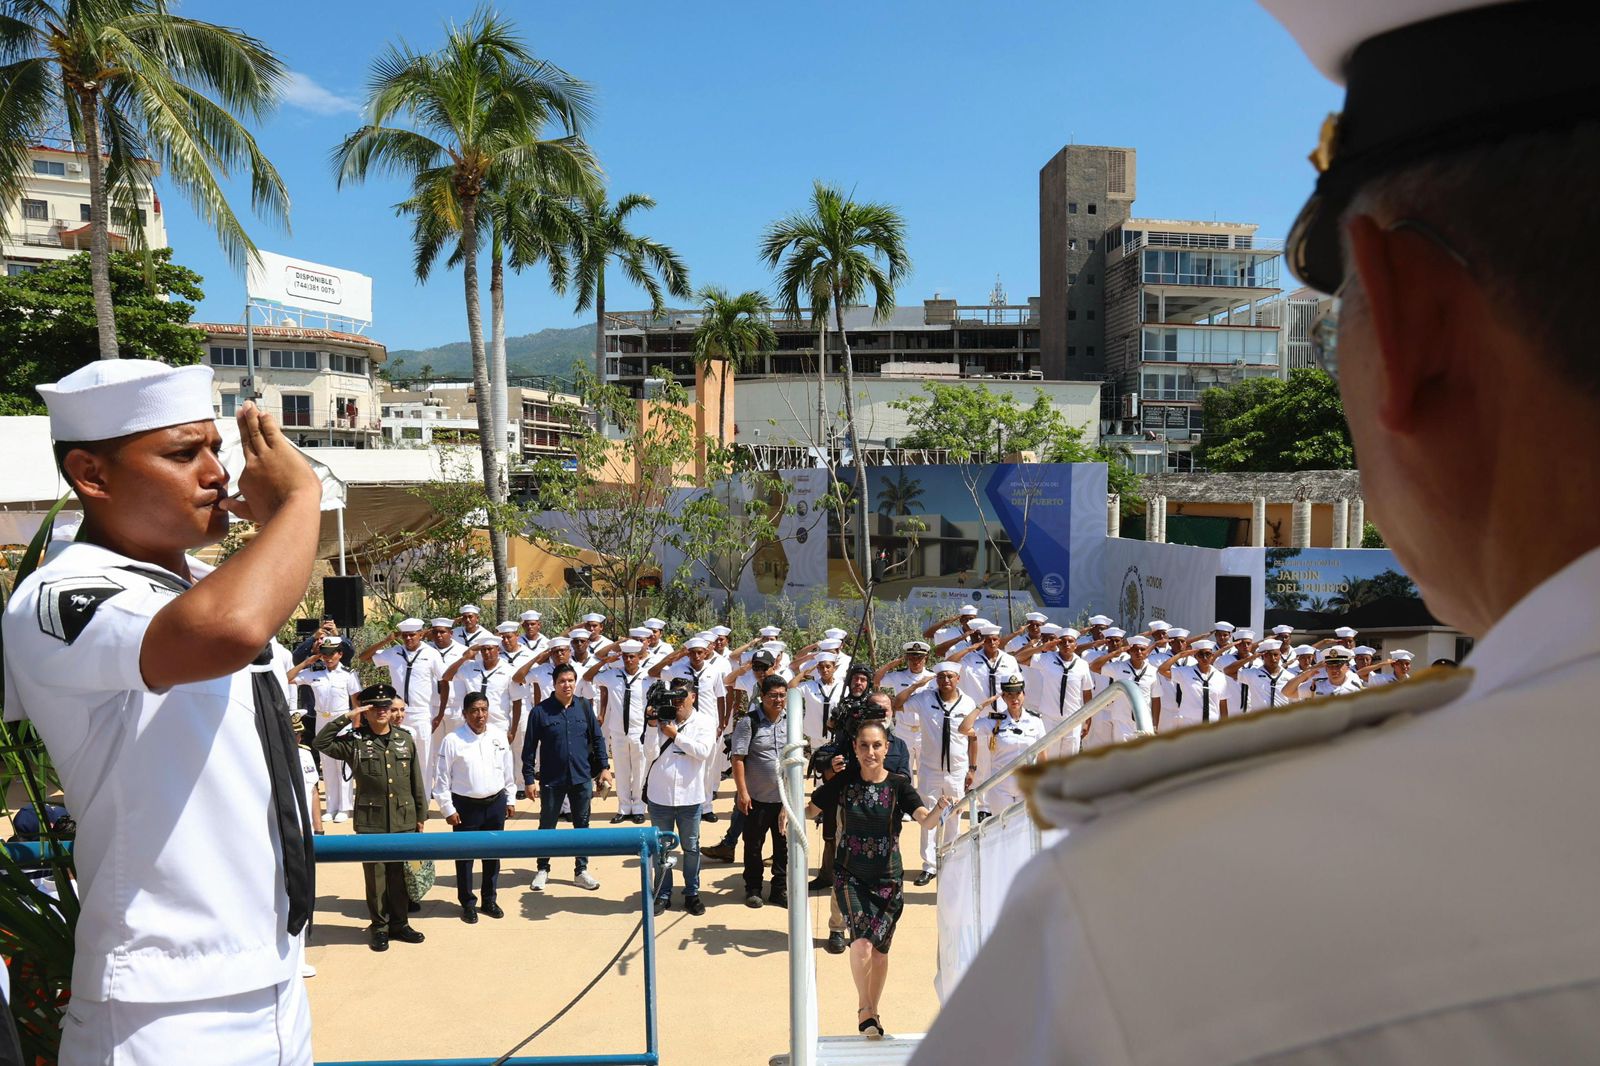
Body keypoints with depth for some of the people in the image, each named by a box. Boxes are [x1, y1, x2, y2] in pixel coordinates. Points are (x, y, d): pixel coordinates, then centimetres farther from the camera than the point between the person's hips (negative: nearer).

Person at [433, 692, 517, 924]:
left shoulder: (499, 737, 0)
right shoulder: (453, 740, -11)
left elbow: (508, 770, 10)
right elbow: (441, 777, -7)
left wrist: (510, 799, 11)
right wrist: (448, 809, -7)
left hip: (495, 803, 3)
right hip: (465, 806, -3)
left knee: (493, 854, 13)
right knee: (464, 856, 6)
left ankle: (489, 900, 29)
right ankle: (468, 903, 23)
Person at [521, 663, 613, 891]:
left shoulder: (584, 706, -2)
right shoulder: (540, 711, -9)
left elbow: (597, 738, 6)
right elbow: (529, 747, -4)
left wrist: (604, 766, 2)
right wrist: (529, 778, -5)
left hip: (582, 778, 2)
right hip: (552, 780, -2)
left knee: (582, 824, 12)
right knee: (547, 826, 12)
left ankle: (581, 871, 26)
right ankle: (543, 869, 30)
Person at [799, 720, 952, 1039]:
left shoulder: (898, 785, -10)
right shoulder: (843, 782, -7)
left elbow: (926, 822, -20)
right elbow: (812, 809, 2)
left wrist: (938, 810, -42)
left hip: (888, 879, 1)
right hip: (850, 876, -1)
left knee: (880, 948, 10)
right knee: (862, 943, -19)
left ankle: (872, 1012, 36)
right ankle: (864, 1008, 8)